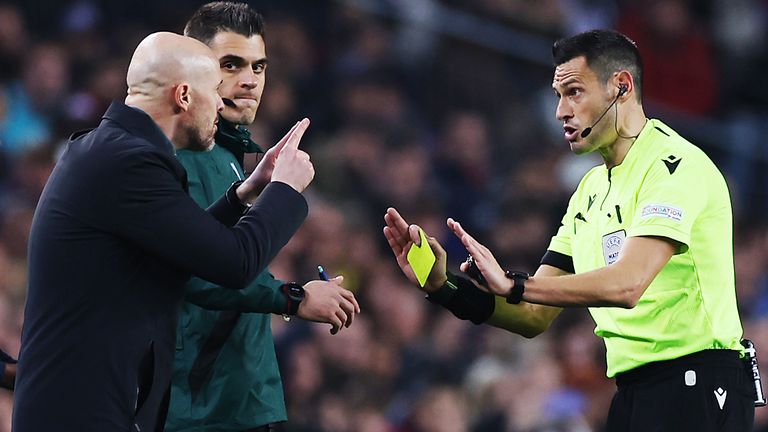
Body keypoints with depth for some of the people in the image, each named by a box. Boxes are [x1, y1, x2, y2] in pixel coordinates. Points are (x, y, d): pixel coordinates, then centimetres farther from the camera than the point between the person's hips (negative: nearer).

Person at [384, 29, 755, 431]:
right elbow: (535, 317, 13)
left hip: (695, 387, -8)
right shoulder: (590, 190, 17)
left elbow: (624, 284, -25)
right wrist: (446, 288, -2)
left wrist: (512, 284, -26)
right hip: (631, 392, 8)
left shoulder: (676, 164, -11)